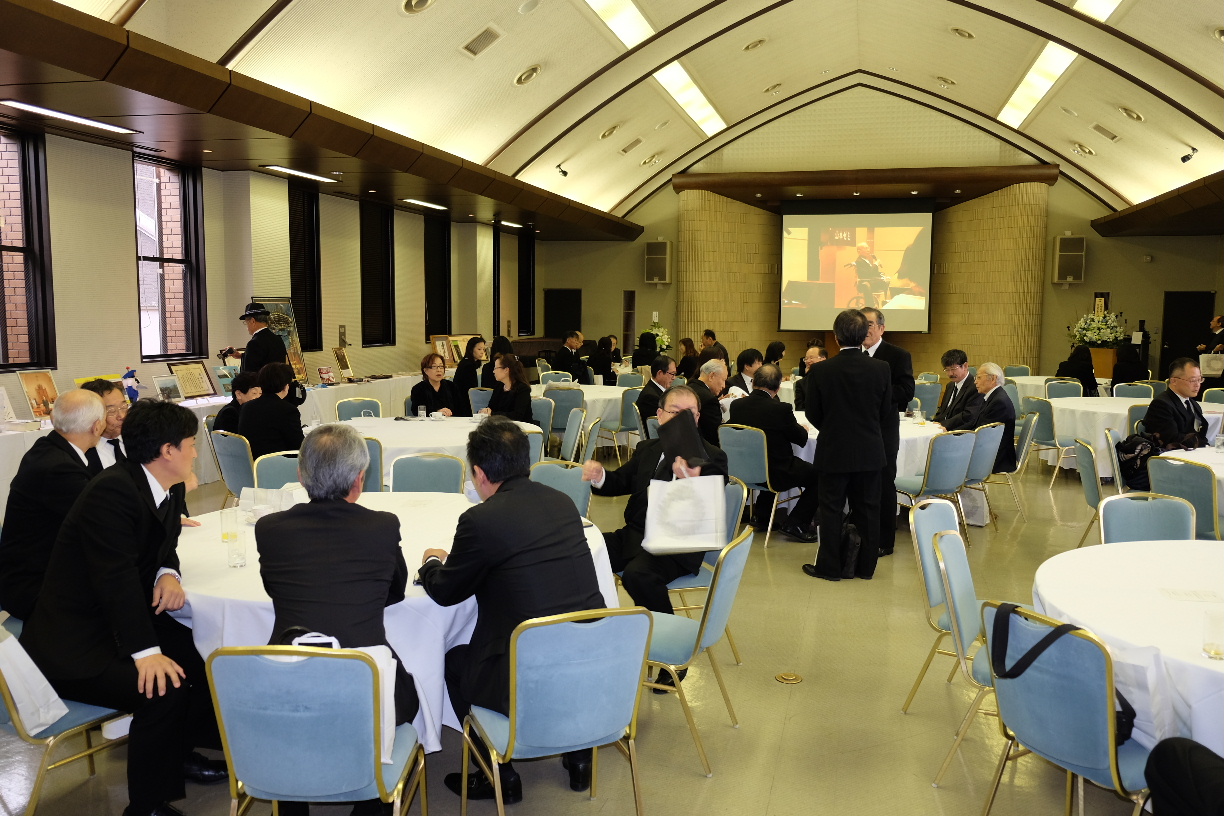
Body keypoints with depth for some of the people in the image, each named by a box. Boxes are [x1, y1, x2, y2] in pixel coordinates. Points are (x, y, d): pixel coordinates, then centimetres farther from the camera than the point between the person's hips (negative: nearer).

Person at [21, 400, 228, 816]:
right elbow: (116, 576, -30)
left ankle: (176, 751, 23)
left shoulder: (168, 488, 2)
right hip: (72, 643, -9)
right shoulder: (112, 490, -25)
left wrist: (168, 574, -10)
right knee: (165, 689, -26)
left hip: (126, 618, 9)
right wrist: (145, 652, -33)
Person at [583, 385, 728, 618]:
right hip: (635, 535, 6)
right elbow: (621, 481, 21)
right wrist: (599, 476, -2)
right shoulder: (646, 449, 16)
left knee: (638, 573, -34)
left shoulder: (712, 458, -2)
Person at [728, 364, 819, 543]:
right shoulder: (781, 409, -22)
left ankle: (761, 515, 35)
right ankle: (795, 524, 7)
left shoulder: (736, 405, -7)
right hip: (777, 474, -6)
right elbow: (801, 439, -7)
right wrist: (802, 429, 16)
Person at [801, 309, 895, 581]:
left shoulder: (820, 371, -13)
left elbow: (813, 414, -4)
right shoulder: (881, 369, -8)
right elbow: (887, 413, 1)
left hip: (833, 451, -2)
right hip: (870, 452, 2)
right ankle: (865, 566, 21)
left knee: (831, 510, 8)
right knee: (868, 510, 12)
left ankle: (829, 566, 14)